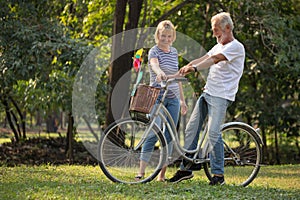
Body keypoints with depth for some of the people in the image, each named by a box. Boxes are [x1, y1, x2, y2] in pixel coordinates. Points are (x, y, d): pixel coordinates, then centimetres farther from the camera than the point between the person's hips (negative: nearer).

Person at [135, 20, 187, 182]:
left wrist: (182, 99, 21)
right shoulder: (154, 51, -5)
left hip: (173, 99, 6)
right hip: (157, 97, -6)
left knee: (169, 136, 4)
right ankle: (141, 172, -15)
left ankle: (162, 174, 9)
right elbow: (154, 64, -30)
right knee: (153, 134, -16)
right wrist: (159, 72, -53)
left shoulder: (174, 52, 14)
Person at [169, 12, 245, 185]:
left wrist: (194, 68, -32)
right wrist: (184, 69, -8)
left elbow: (214, 59, -22)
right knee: (191, 129, 5)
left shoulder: (236, 47, -8)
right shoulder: (219, 47, 21)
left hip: (221, 96, -9)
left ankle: (219, 174, -10)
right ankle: (186, 169, 11)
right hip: (207, 92, 9)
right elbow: (203, 59, 9)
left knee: (213, 133, -16)